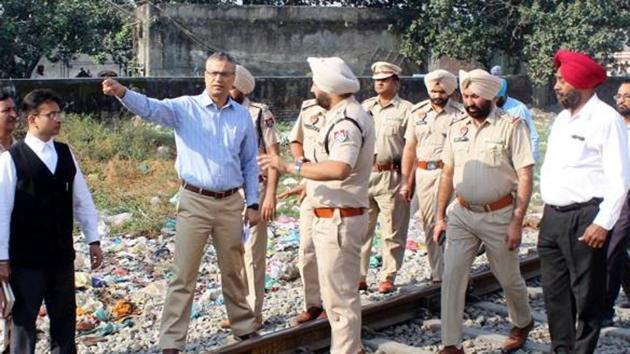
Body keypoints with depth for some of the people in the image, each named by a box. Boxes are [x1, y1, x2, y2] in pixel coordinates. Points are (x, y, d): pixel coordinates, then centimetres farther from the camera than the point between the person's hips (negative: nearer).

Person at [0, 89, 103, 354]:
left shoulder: (65, 153, 5)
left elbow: (82, 200, 9)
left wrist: (93, 240, 7)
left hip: (62, 254, 5)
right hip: (26, 256, -5)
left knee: (65, 316, 14)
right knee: (23, 318, 8)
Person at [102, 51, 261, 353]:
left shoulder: (242, 116, 6)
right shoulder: (185, 107, -4)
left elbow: (250, 163, 11)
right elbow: (150, 108, -21)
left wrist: (253, 203, 7)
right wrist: (122, 92, -41)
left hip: (231, 203, 3)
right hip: (195, 201, -3)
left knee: (234, 271, 18)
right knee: (184, 275, 1)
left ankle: (244, 327, 36)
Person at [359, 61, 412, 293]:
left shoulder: (406, 110, -1)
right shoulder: (365, 107, 14)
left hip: (391, 176, -5)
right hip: (363, 174, 5)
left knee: (392, 231, 2)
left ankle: (388, 277, 12)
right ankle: (359, 276, 15)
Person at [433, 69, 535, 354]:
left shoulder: (511, 126, -10)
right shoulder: (457, 129, 6)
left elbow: (525, 177, -12)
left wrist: (517, 222, -16)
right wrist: (440, 216, 8)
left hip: (498, 215, -4)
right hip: (461, 214, 4)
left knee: (509, 278, 12)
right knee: (451, 277, -3)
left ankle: (522, 323, 40)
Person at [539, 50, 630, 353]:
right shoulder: (562, 119, 15)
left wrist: (603, 223, -19)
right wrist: (547, 212, 15)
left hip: (584, 220, -8)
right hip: (552, 217, 8)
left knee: (586, 295, 1)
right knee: (555, 292, 15)